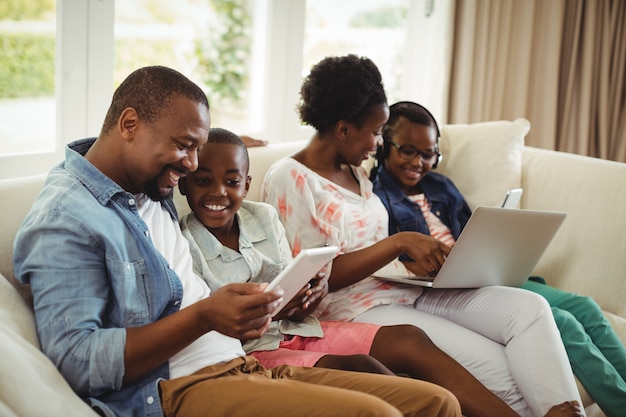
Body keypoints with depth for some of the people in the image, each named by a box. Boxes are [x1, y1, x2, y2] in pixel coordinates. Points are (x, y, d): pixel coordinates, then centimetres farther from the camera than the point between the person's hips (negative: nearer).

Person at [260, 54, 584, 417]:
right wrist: (399, 243, -18)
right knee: (494, 366, -23)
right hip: (357, 306, -8)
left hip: (405, 290, 8)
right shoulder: (288, 178, -7)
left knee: (529, 307, -14)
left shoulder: (354, 172, 18)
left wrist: (420, 263, 0)